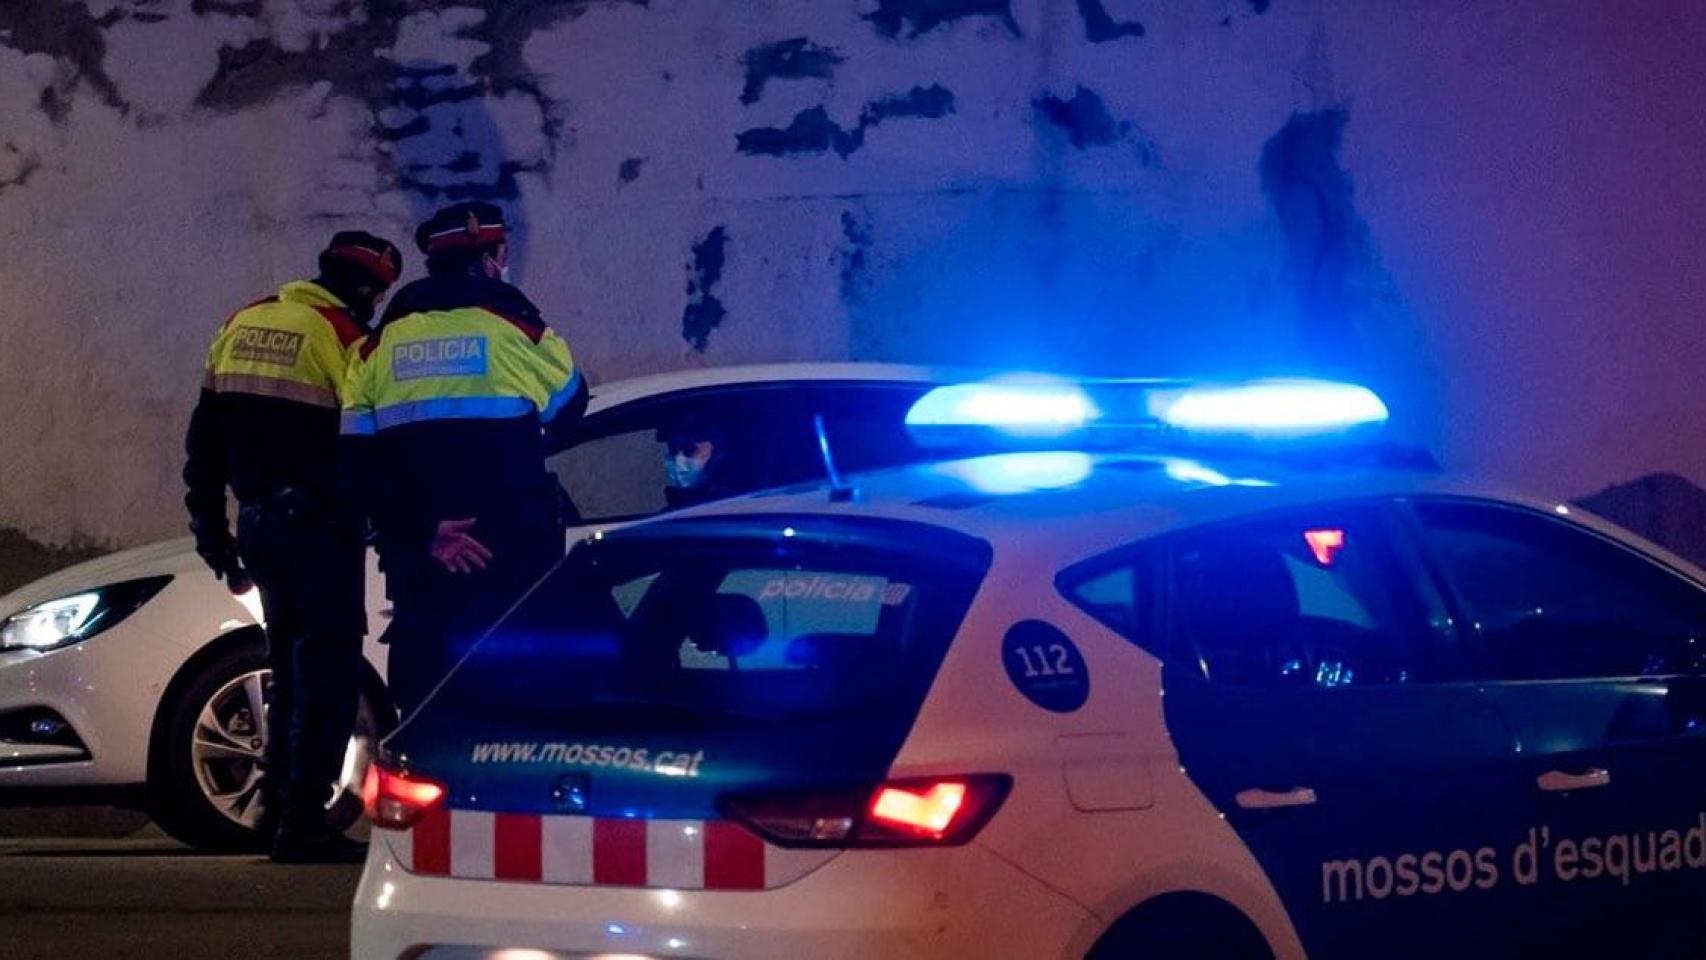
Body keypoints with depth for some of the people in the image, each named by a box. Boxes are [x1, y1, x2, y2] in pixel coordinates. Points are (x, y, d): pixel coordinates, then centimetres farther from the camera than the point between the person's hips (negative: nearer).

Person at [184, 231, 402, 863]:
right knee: (327, 672, -3)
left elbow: (203, 444, 15)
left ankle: (278, 799, 23)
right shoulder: (342, 335, -11)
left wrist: (212, 533, 20)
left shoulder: (241, 327, 12)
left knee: (290, 665, 20)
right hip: (319, 527, -7)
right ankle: (302, 822, -7)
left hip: (258, 524, 7)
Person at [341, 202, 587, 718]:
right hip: (511, 559, -3)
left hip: (417, 560, 3)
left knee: (423, 702, 7)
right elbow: (567, 407, 13)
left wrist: (423, 533, -5)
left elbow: (359, 462, -1)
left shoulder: (380, 344, 7)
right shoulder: (515, 326, -4)